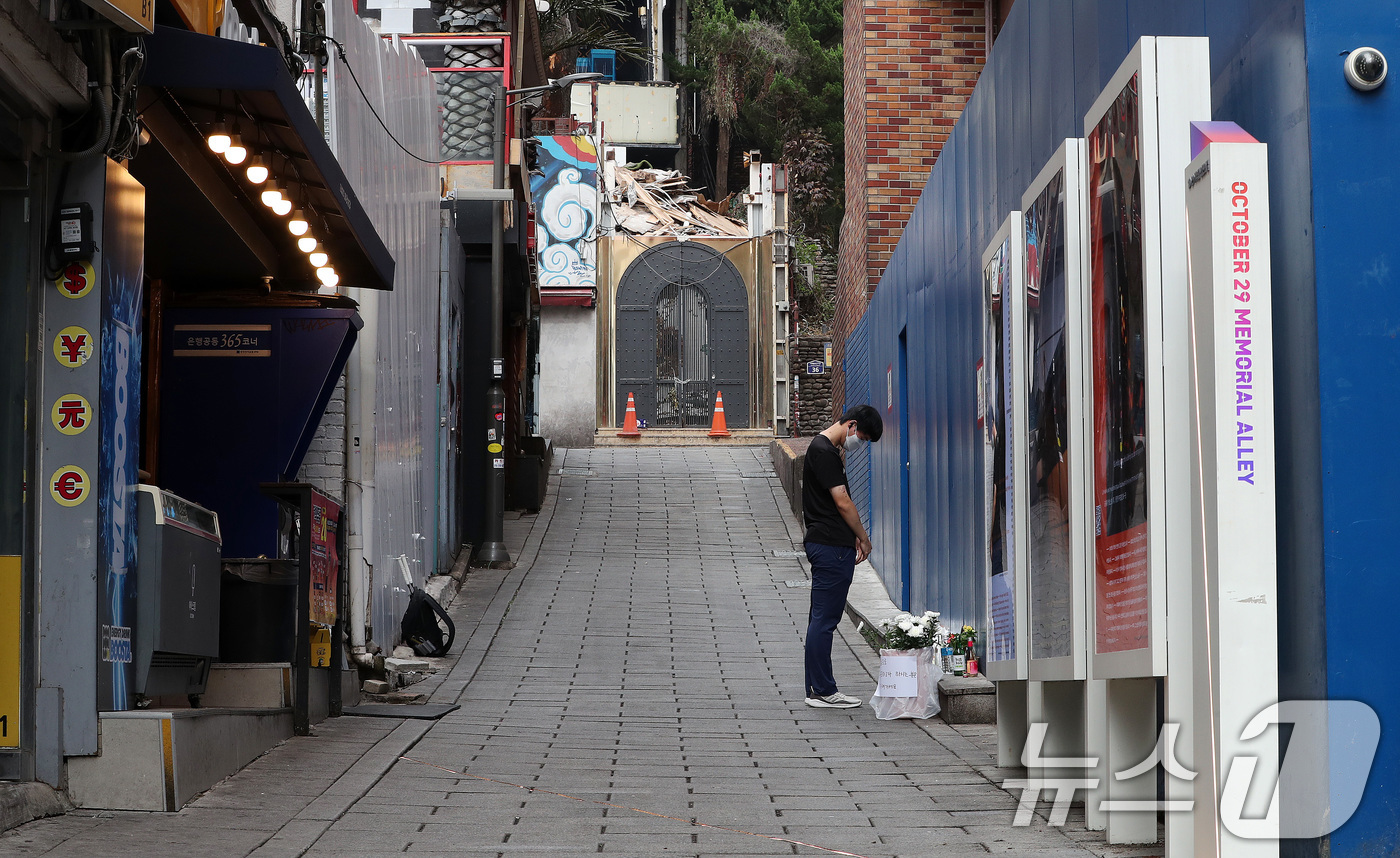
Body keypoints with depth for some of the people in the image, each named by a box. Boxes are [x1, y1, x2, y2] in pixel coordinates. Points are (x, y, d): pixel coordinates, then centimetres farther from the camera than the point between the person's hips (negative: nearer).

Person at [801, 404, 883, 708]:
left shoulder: (830, 449, 17)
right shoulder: (823, 451, -16)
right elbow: (843, 503, -16)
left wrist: (854, 537, 12)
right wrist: (864, 538, -5)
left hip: (826, 544, 11)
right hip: (832, 546, -11)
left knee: (822, 618, 13)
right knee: (825, 618, -7)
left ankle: (818, 686, 18)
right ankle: (823, 691, -5)